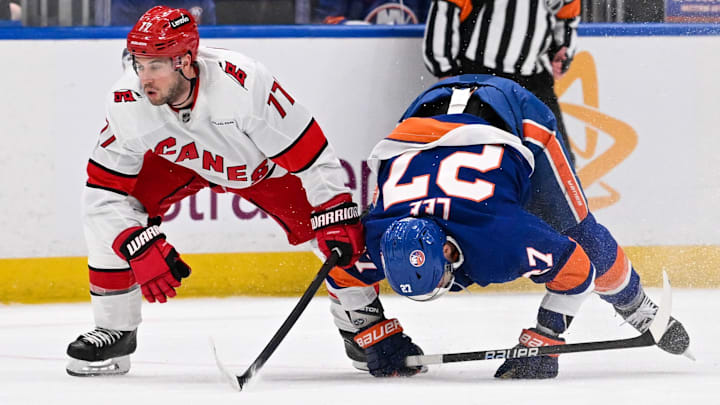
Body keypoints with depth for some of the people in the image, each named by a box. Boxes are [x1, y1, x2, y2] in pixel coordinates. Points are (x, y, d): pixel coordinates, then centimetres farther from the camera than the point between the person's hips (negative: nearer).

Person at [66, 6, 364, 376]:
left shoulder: (245, 84, -42)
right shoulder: (128, 103, -31)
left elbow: (311, 154, -33)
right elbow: (105, 189, -22)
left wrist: (337, 216, -33)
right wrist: (141, 249, -32)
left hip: (267, 164, -2)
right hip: (180, 160, 2)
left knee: (340, 237, -15)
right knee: (104, 215, -16)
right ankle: (114, 331, 1)